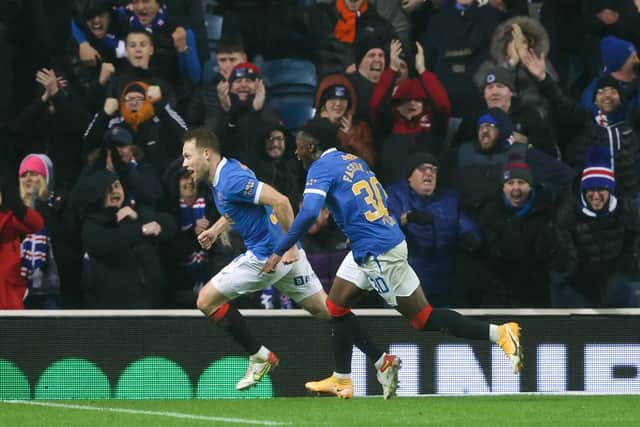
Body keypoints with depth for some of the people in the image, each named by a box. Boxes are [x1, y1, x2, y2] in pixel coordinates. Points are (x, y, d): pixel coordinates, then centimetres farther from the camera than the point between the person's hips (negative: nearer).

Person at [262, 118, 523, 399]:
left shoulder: (321, 168, -13)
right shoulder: (352, 160, 13)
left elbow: (308, 213, -27)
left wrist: (279, 251, -22)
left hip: (378, 253, -9)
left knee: (423, 318, -3)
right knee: (336, 307, 17)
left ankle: (499, 334, -5)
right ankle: (341, 378, 24)